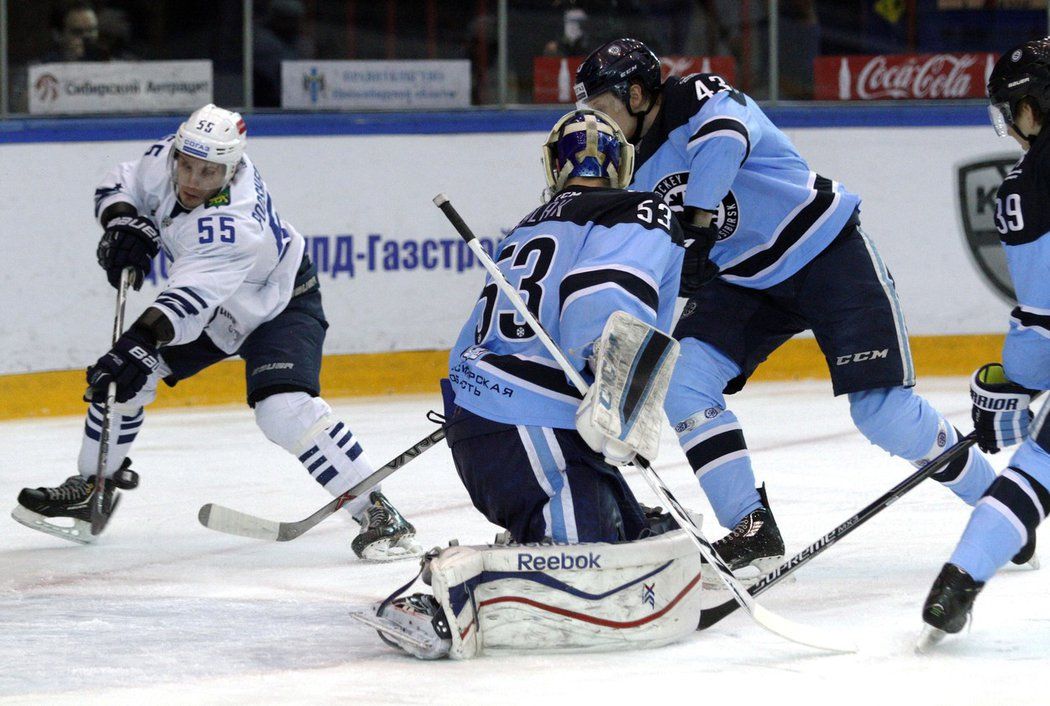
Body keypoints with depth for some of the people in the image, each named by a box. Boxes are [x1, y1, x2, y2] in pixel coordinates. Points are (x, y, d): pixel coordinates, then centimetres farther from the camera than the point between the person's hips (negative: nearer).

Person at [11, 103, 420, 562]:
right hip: (210, 304, 8)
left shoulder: (233, 225, -40)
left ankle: (375, 511, -23)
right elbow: (120, 185, 0)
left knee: (284, 408, -29)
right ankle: (90, 489, 21)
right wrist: (124, 224, -21)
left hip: (280, 305, -8)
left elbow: (190, 297, -50)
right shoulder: (168, 157, -20)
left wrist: (142, 341, -62)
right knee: (119, 374, 1)